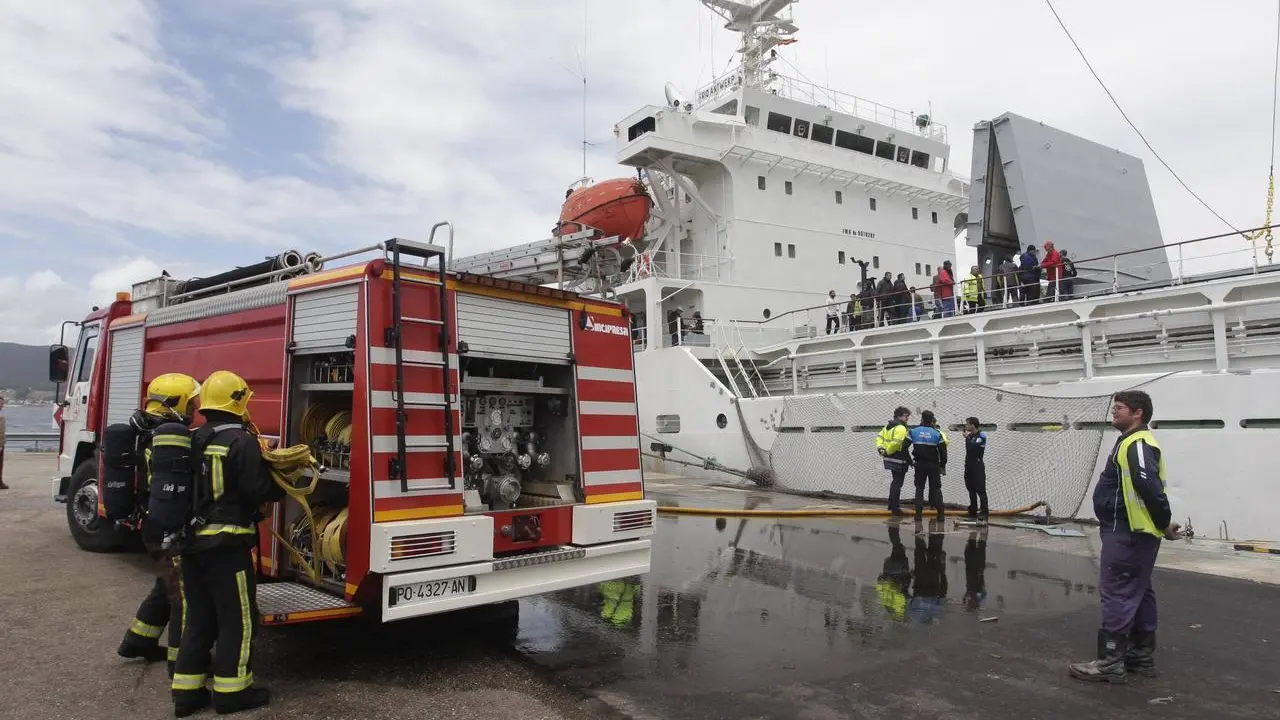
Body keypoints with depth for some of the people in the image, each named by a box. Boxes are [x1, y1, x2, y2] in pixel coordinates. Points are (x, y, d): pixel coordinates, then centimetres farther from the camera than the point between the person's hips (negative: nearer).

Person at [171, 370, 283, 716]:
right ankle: (231, 690, 10)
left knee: (197, 617, 16)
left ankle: (187, 690, 20)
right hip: (227, 544, -7)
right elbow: (259, 490, -17)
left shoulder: (192, 440, 9)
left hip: (191, 542, 8)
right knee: (236, 619, 4)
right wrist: (284, 486, 1)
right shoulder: (242, 441, -15)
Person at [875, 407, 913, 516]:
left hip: (890, 459, 10)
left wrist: (880, 448, 5)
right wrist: (887, 451, -13)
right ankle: (895, 508, 4)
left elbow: (879, 437, 17)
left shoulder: (888, 426, 13)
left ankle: (892, 505, 30)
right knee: (898, 483, -1)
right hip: (898, 460, -10)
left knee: (895, 481, 22)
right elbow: (896, 444, -28)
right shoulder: (901, 428, -18)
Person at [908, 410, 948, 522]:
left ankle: (918, 514, 4)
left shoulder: (913, 431, -3)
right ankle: (941, 514, 2)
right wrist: (943, 465, 6)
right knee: (936, 488, 7)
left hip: (919, 465, 1)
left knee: (919, 488, 9)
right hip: (934, 465, -1)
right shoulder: (937, 433, -5)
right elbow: (943, 451, -5)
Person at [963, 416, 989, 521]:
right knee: (971, 489, 12)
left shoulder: (981, 435, -10)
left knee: (980, 489, -10)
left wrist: (967, 438, -12)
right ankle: (973, 511, 19)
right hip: (969, 465, 8)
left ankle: (983, 512, -11)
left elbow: (973, 446, -23)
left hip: (978, 466, -8)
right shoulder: (969, 435, 11)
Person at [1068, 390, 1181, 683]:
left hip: (1127, 533, -11)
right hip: (1130, 532, 11)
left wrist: (1165, 523, -19)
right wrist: (1162, 523, 16)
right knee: (1138, 594, 15)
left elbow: (1149, 486, -28)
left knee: (1117, 595, -7)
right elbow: (1148, 486, 19)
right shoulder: (1132, 442, 17)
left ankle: (1110, 662, -3)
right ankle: (1141, 655, 24)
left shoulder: (1137, 444, -18)